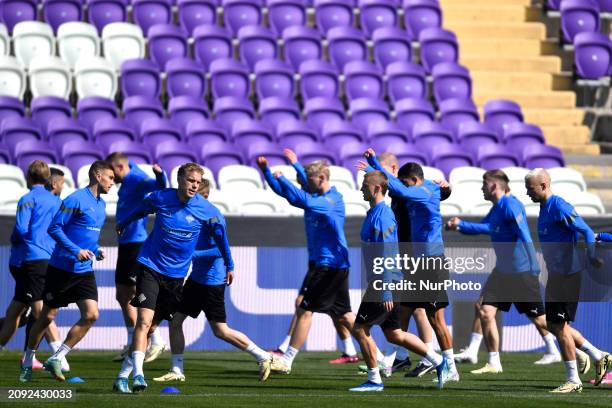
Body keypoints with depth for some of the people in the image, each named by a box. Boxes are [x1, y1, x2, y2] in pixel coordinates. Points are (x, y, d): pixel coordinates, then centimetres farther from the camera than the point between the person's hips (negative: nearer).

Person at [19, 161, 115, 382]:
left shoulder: (101, 205, 13)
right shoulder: (76, 199, -13)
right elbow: (54, 228, -16)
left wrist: (96, 250, 8)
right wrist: (76, 251, -22)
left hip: (84, 272, 7)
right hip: (60, 269, -7)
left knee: (91, 315, -11)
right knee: (47, 317, 4)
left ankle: (55, 360, -1)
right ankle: (27, 363, 22)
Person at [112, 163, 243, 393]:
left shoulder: (207, 211, -8)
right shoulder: (159, 198, -7)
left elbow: (220, 236, 9)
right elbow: (138, 211, 15)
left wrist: (229, 266, 16)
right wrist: (122, 225, 31)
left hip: (176, 274, 2)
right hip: (150, 267, -2)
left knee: (151, 326, 5)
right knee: (144, 320, -19)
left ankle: (123, 376, 12)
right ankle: (138, 374, -27)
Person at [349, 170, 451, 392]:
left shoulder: (381, 216, -16)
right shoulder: (375, 213, 15)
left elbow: (385, 256, -21)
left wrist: (385, 291, -24)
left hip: (386, 282, -10)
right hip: (382, 282, 10)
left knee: (360, 329, -5)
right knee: (393, 334, 13)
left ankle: (374, 380, 2)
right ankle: (439, 362, 17)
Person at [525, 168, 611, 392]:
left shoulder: (559, 207, -16)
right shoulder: (545, 208, 14)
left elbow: (586, 231, -22)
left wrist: (591, 257, -33)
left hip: (567, 275, -10)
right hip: (555, 275, 10)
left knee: (559, 326, -6)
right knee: (554, 324, 13)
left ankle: (573, 380, 2)